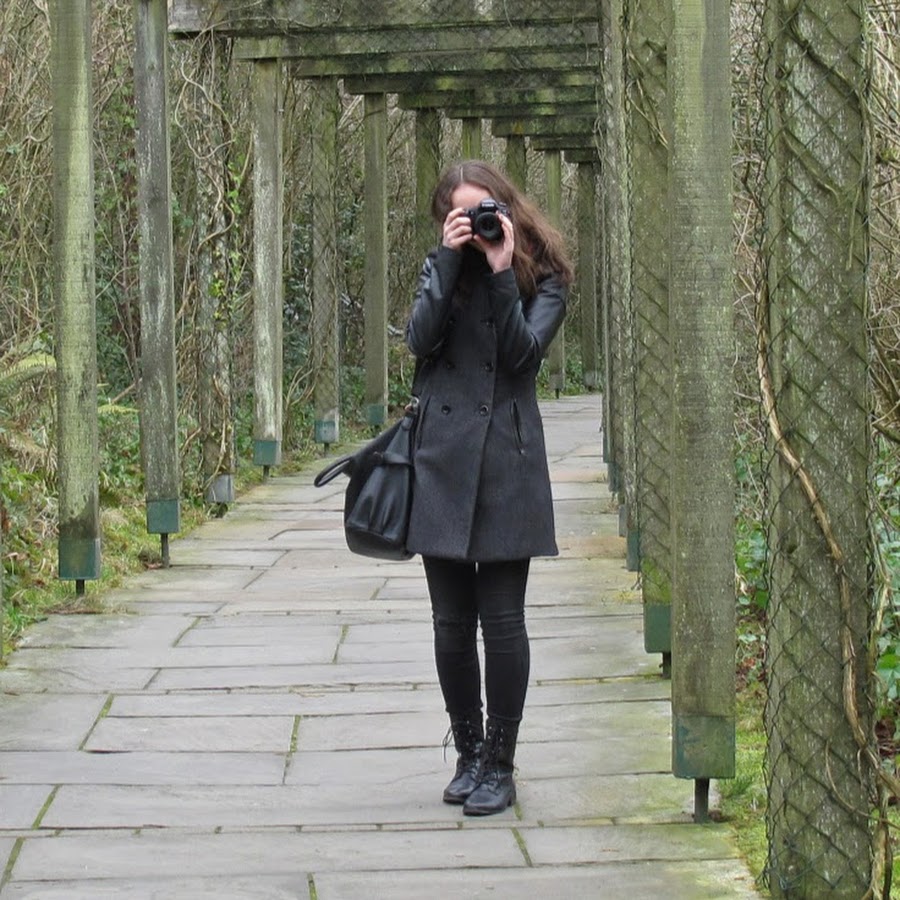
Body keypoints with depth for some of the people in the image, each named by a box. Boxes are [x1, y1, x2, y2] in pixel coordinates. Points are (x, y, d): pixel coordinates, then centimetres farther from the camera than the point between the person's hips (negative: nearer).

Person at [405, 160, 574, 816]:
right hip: (442, 460, 2)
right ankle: (468, 755, 18)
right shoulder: (442, 270, 12)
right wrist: (450, 261, -10)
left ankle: (500, 764, 7)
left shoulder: (543, 280, 5)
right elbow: (420, 338, -6)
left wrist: (501, 273, -12)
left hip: (507, 465, -2)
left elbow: (523, 352, -10)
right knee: (452, 623, 6)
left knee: (502, 620, -3)